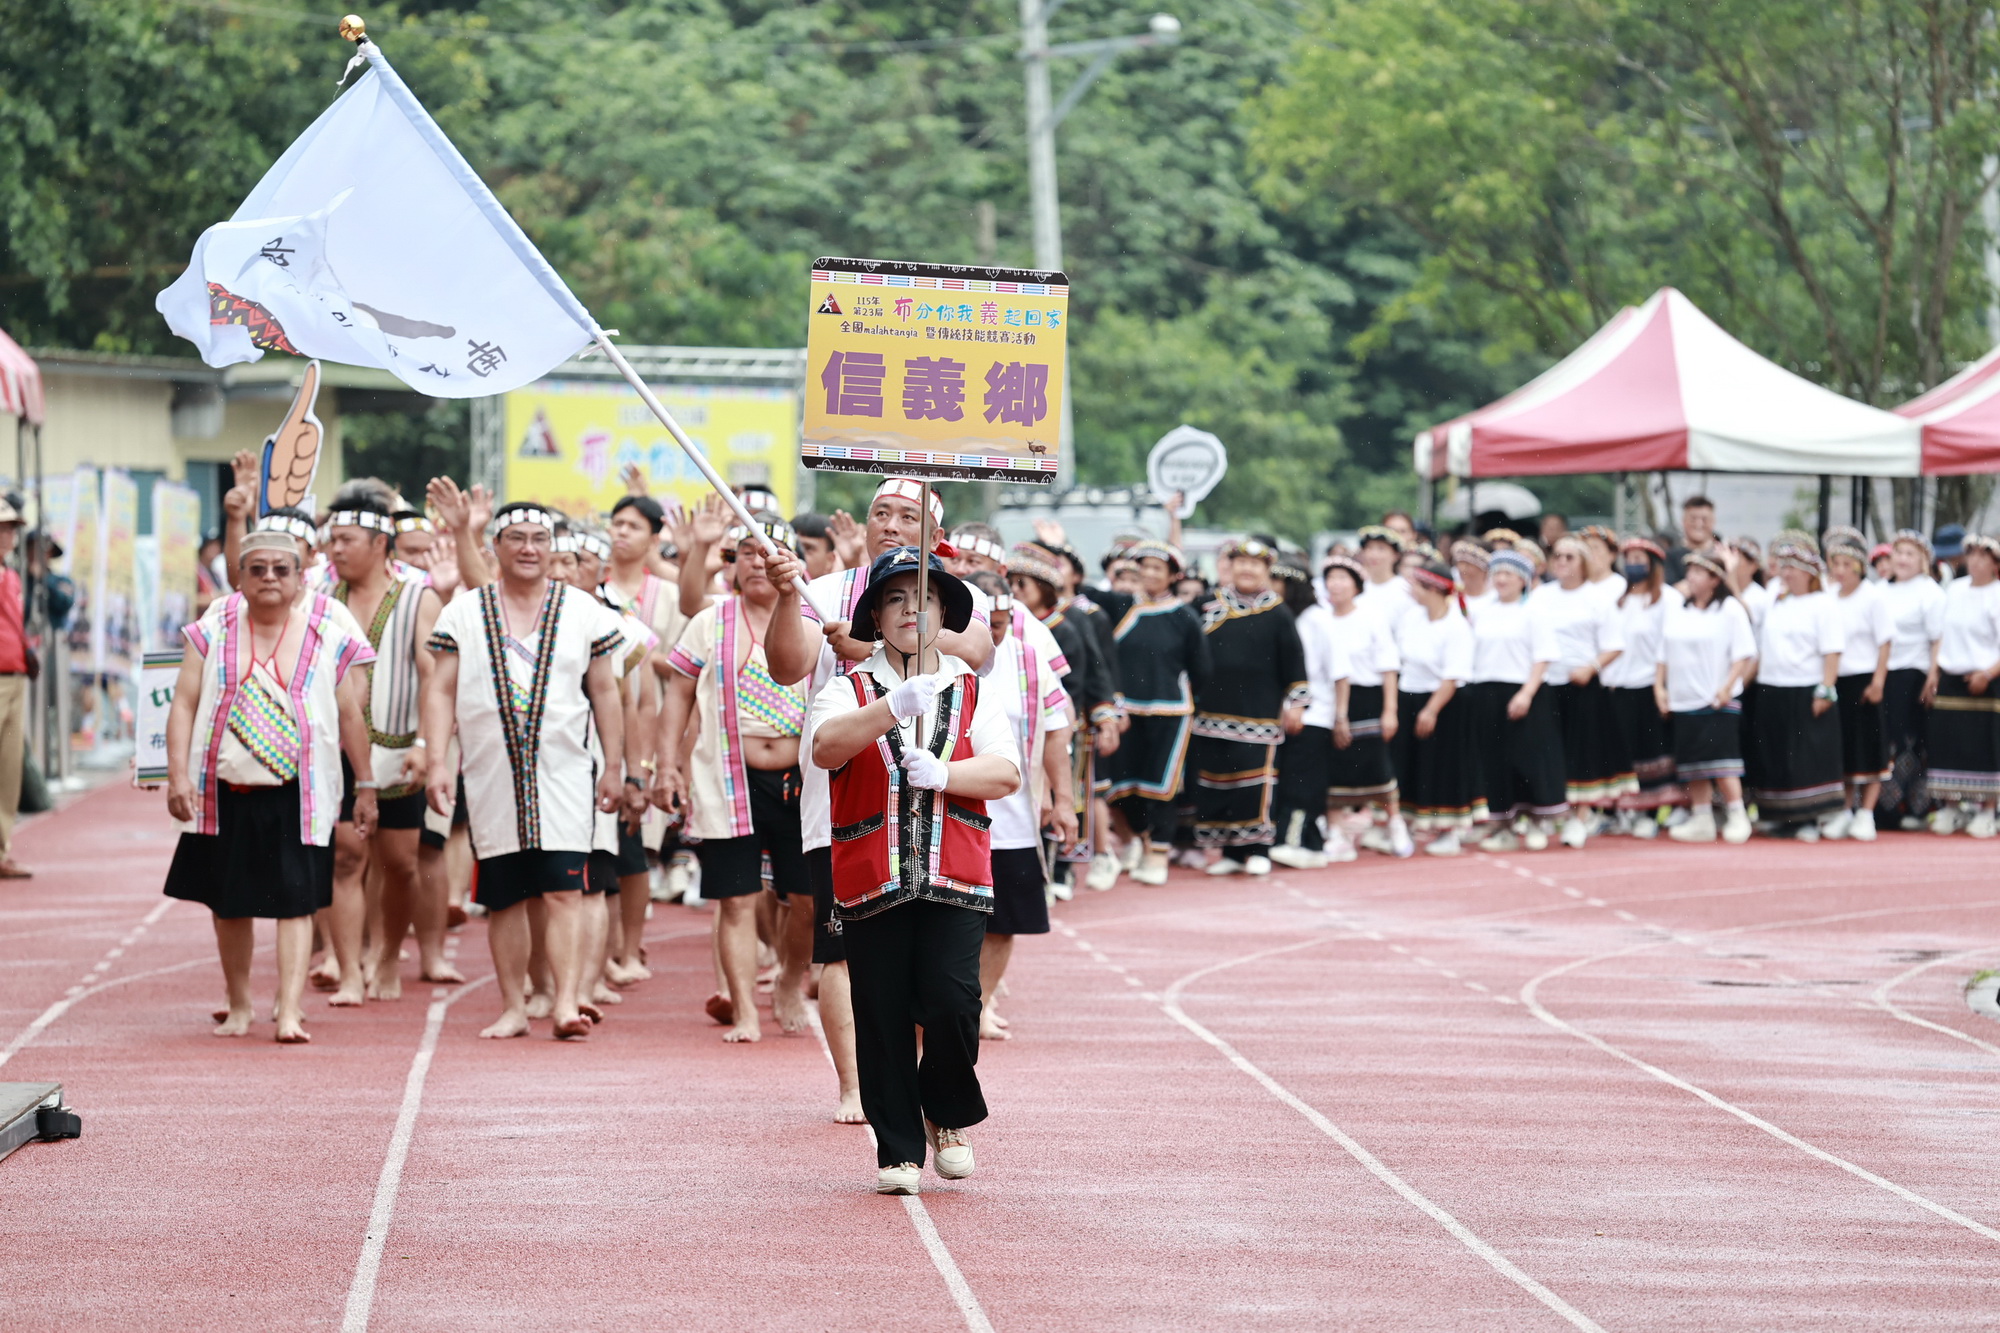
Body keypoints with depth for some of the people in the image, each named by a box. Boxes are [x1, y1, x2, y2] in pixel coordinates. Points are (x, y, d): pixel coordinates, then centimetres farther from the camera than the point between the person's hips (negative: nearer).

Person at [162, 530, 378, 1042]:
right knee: (229, 904, 11)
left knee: (294, 902, -10)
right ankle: (239, 1006, 27)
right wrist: (178, 776, -9)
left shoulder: (327, 637, 2)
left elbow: (351, 717, 6)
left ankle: (290, 1013, -13)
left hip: (296, 797, -2)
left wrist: (366, 786, 7)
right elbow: (184, 705, 1)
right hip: (226, 793, 2)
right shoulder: (215, 631, 4)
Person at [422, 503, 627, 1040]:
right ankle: (513, 1008, 11)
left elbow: (605, 693, 11)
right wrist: (437, 762, -5)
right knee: (502, 898, 5)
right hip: (491, 775, 1)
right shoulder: (464, 613, 7)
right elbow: (441, 692, 5)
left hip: (563, 774, -1)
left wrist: (613, 767, 7)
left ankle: (567, 1002, -17)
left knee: (564, 891, -11)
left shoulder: (583, 611, 7)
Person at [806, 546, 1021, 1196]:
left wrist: (942, 774, -19)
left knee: (950, 1001, -14)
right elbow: (826, 747, -15)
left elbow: (1005, 773, -1)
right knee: (883, 1017, 0)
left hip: (954, 877, 0)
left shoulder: (972, 693, 12)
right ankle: (898, 1149, 12)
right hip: (870, 879, 0)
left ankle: (949, 1115, 13)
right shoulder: (850, 690, 6)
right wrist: (894, 708, -29)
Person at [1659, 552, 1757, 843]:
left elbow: (1745, 655, -8)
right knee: (1692, 765, 6)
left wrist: (1727, 686, -16)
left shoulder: (1730, 609, -3)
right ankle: (1701, 820, 12)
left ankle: (1738, 817, -5)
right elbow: (1664, 656, 18)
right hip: (1683, 700, 6)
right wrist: (1659, 686, 7)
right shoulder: (1674, 613, 13)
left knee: (1720, 759, -11)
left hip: (1719, 700, -6)